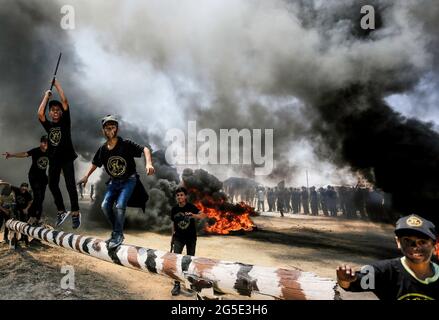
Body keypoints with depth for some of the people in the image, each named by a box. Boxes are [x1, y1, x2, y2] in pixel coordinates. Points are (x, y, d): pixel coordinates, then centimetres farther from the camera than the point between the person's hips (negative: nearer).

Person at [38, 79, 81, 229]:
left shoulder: (65, 121, 2)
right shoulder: (48, 125, 9)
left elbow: (65, 102, -6)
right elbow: (40, 113, -8)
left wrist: (57, 84, 1)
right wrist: (46, 95, 0)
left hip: (66, 157, -4)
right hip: (53, 159, 4)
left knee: (70, 185, -9)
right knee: (52, 185, 5)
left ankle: (75, 213, -3)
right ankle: (61, 211, 18)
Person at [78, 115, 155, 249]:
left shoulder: (126, 144, -19)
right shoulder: (102, 149, -4)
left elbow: (145, 149, -23)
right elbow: (95, 163, 14)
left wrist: (148, 163, -39)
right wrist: (86, 176, 16)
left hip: (129, 180, -5)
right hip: (114, 181, 5)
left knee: (120, 205, -20)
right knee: (105, 206, -3)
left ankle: (118, 235, -4)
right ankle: (117, 231, 15)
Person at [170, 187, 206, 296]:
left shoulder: (190, 207, -14)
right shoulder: (174, 209, -2)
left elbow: (203, 215, -27)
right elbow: (174, 223, 10)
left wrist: (193, 215, -44)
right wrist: (173, 236, 14)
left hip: (191, 237, -2)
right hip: (179, 238, 2)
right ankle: (177, 284, -1)